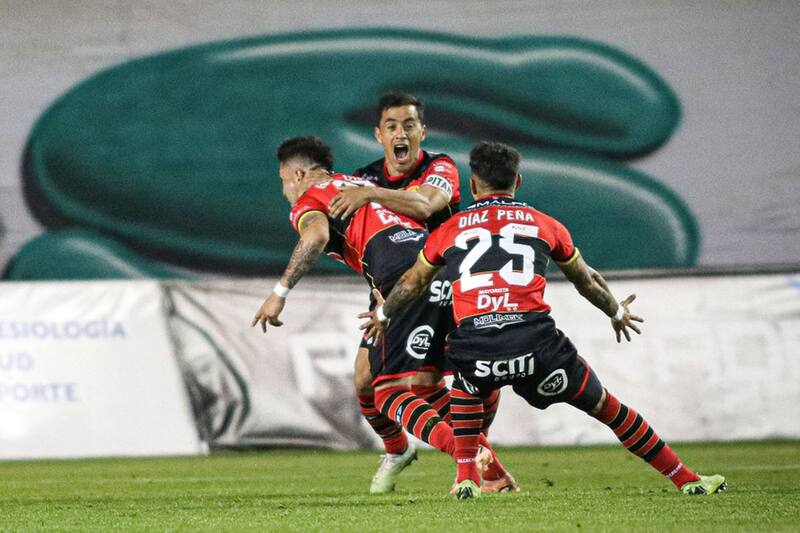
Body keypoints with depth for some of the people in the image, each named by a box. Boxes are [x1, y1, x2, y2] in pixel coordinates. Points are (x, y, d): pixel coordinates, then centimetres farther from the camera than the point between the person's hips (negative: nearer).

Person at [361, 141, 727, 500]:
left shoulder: (447, 231, 21)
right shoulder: (545, 225, 21)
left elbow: (412, 284, 37)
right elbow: (587, 281, 37)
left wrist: (383, 315, 57)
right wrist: (617, 313, 57)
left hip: (473, 346, 0)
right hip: (535, 341, 0)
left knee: (466, 388, 36)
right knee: (604, 406, 16)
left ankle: (466, 478, 23)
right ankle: (687, 480, 20)